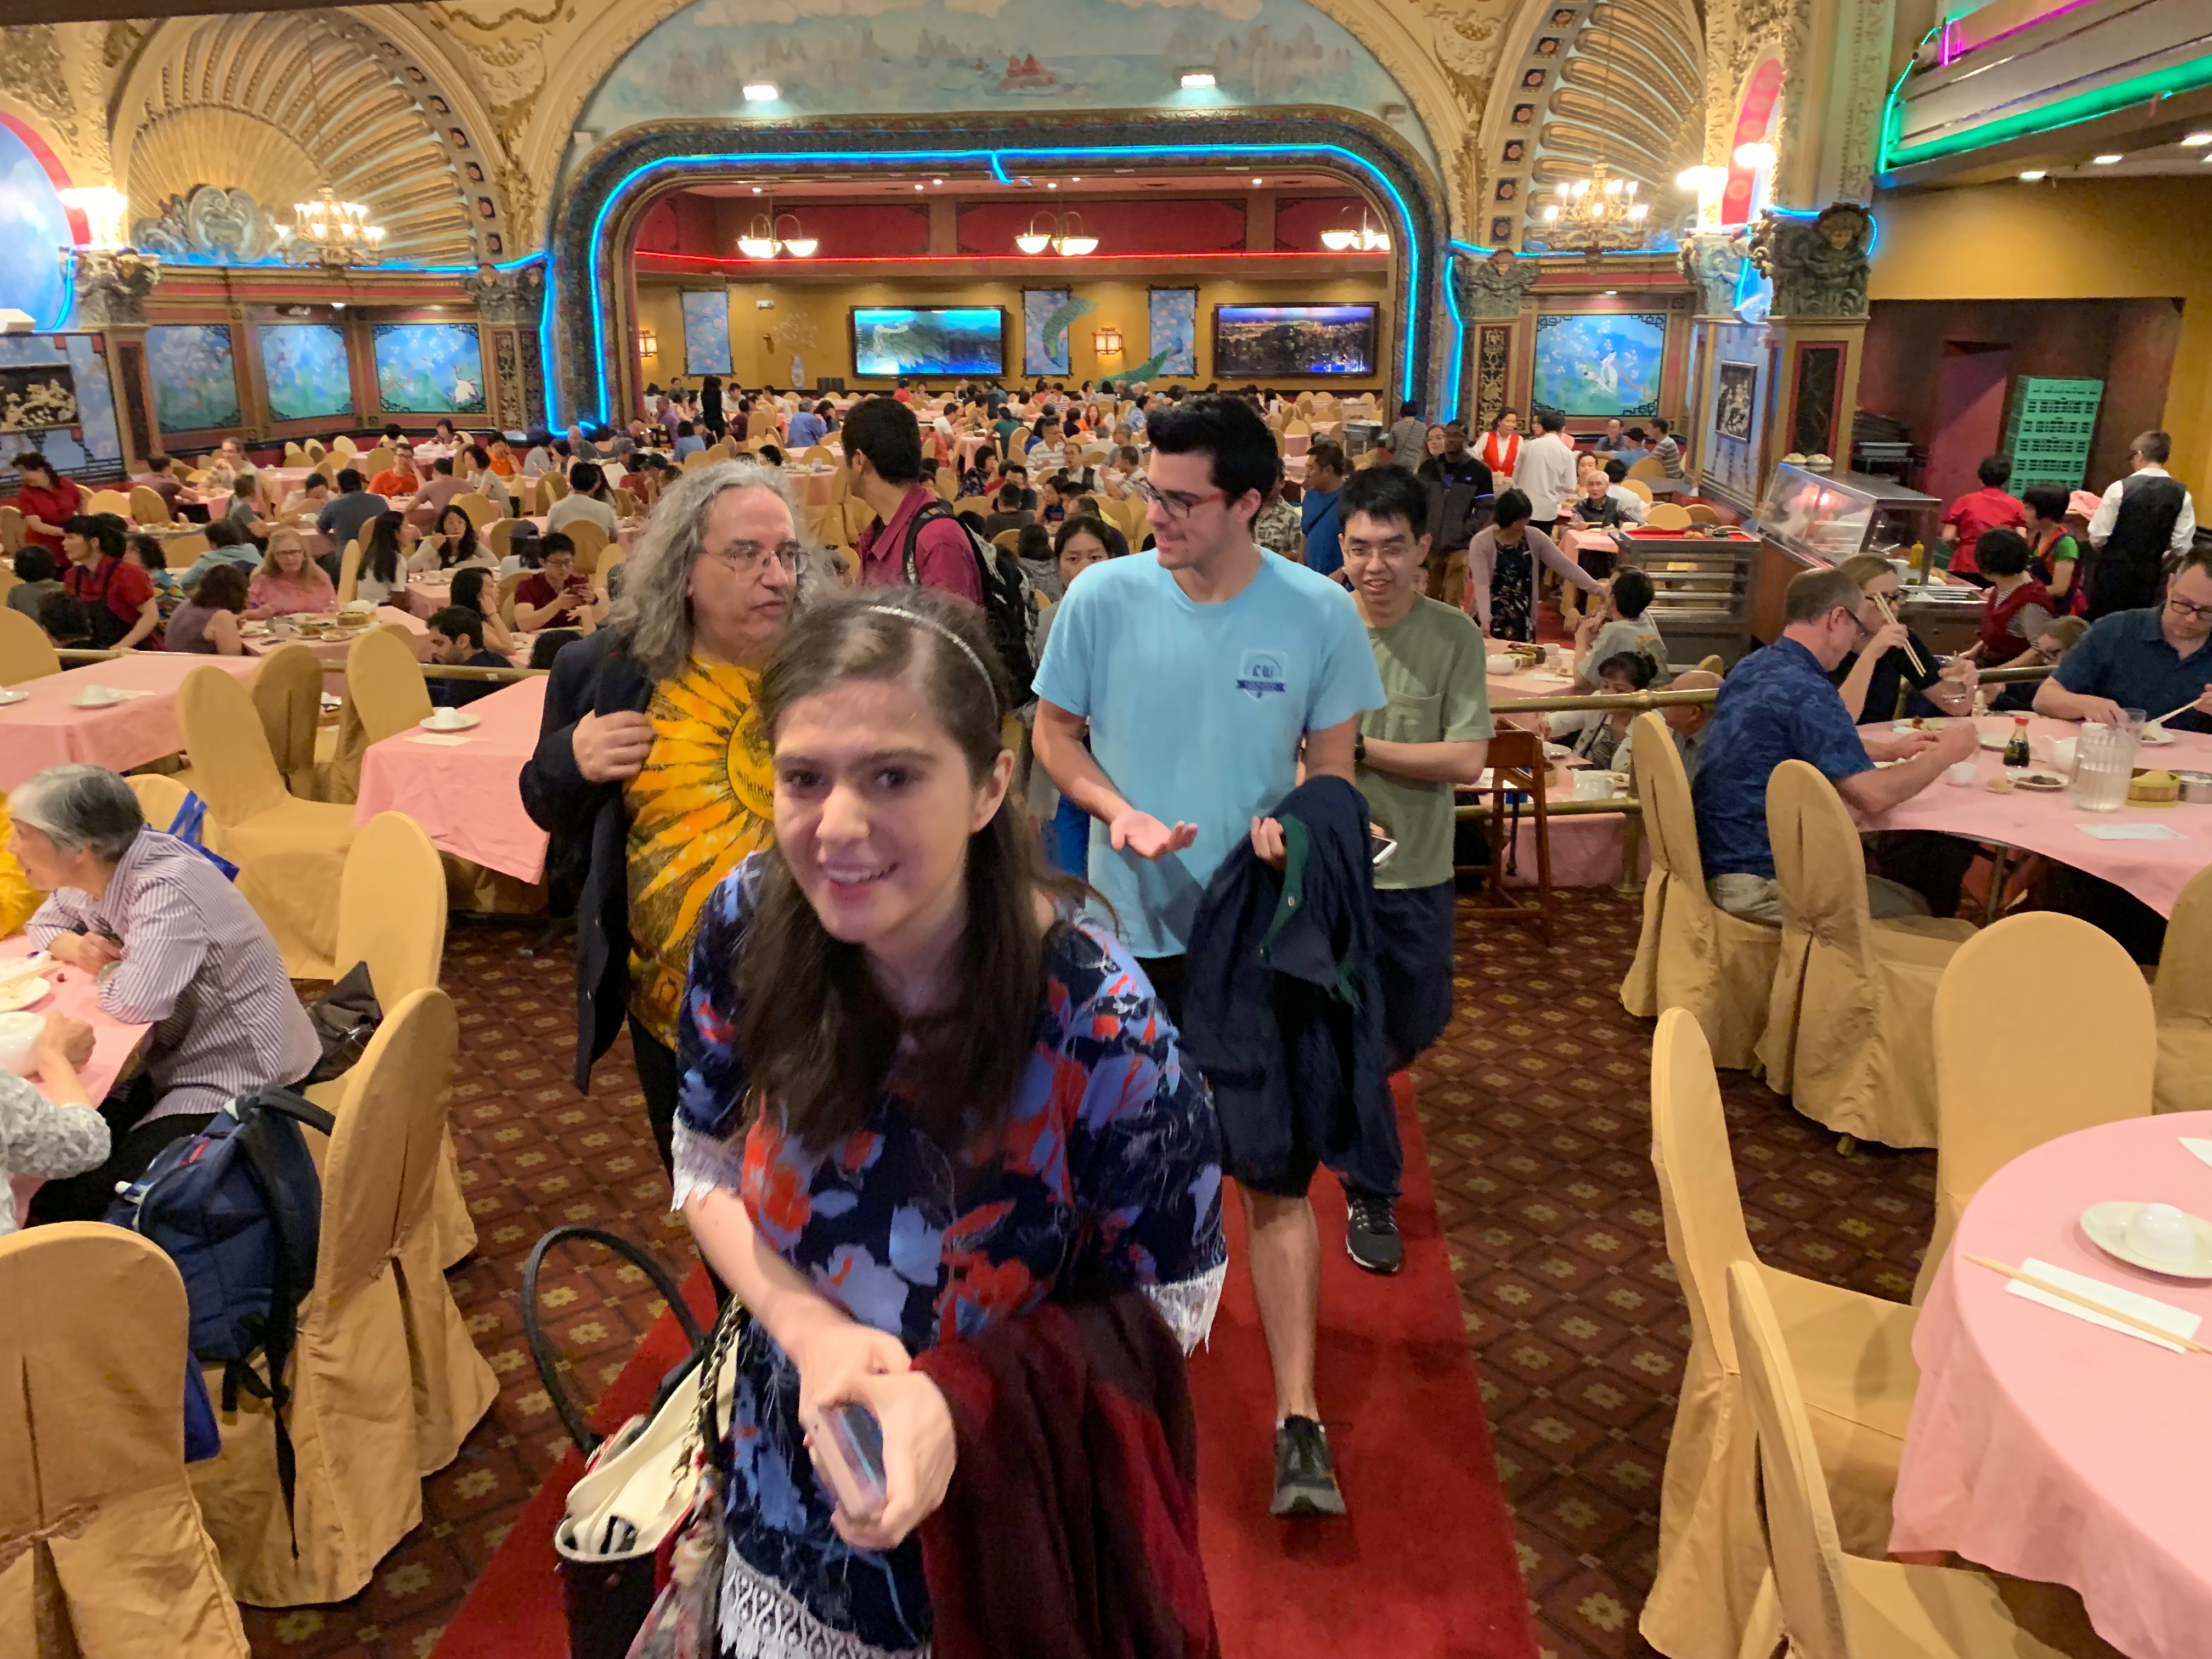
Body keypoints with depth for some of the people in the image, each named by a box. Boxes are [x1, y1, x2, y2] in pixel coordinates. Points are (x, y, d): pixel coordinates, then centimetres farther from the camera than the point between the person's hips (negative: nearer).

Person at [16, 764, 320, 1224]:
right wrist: (73, 947, -5)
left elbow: (132, 1003, -37)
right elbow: (44, 924, 21)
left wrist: (102, 967, -13)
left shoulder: (166, 888, -28)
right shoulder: (89, 877, 0)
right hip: (171, 1063, 9)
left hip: (232, 1080, -9)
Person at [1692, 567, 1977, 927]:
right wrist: (1945, 753, -4)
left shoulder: (1752, 668, 8)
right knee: (1914, 912, 8)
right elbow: (1873, 796, -21)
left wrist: (1889, 749, 25)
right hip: (1757, 883, -9)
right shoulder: (1806, 690, -21)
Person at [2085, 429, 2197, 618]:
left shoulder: (2121, 488, -13)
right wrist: (2158, 564, 17)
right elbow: (2182, 546, -2)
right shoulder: (2182, 495, -2)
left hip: (2113, 571, -3)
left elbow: (2098, 537, -11)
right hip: (2149, 576, 4)